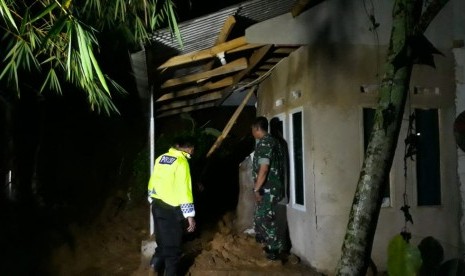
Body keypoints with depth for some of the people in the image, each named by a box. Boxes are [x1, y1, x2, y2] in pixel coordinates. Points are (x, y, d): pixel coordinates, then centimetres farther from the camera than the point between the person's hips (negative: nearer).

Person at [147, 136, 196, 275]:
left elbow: (152, 182, 14)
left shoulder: (161, 158, 8)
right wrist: (190, 215, -16)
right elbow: (184, 190, -20)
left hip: (157, 205, 8)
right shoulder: (181, 162, -16)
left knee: (162, 242, 22)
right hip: (171, 209, -7)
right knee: (173, 246, 7)